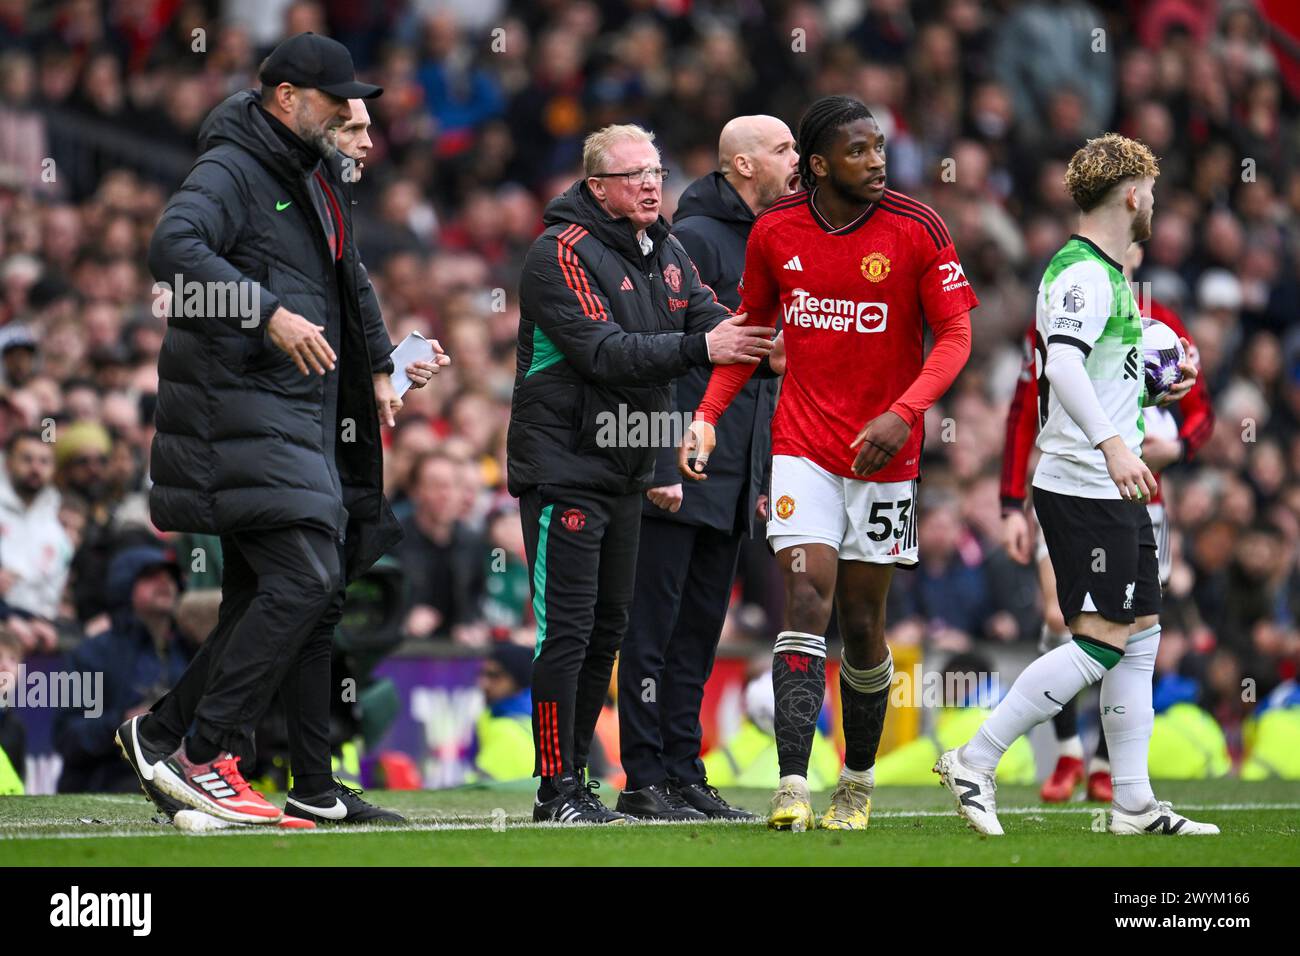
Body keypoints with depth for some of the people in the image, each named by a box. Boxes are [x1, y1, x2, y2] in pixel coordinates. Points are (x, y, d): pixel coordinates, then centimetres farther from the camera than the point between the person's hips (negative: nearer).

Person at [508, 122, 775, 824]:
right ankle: (557, 789, -5)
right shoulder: (563, 253, -13)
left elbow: (717, 325, 3)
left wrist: (767, 349, -19)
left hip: (626, 471, 8)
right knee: (567, 628, -9)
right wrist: (698, 348, -30)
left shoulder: (667, 254, 11)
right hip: (563, 467, -8)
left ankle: (574, 776, 19)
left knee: (607, 627, 11)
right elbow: (603, 352, -23)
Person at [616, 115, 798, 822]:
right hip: (683, 471, -9)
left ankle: (684, 775, 14)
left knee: (699, 630, 10)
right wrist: (661, 465, -20)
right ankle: (644, 782, -5)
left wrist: (767, 475, 19)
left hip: (735, 480, 9)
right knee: (654, 628, -5)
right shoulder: (693, 239, -9)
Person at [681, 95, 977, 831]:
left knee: (862, 624, 7)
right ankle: (794, 788, -19)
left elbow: (955, 334, -6)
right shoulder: (775, 233, 1)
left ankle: (859, 783, 26)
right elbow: (750, 329, 15)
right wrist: (708, 417, 4)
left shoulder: (916, 230, -7)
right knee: (807, 604, -13)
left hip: (884, 456, -1)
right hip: (803, 449, 1)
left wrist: (902, 413, -21)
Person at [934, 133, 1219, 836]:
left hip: (1113, 489, 10)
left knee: (1140, 634, 9)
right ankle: (974, 762, -8)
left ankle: (1133, 803, 11)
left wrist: (1156, 390, 19)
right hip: (1083, 488, -10)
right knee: (1102, 641, -12)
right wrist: (1111, 444, -40)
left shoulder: (1108, 274, 18)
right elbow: (1062, 363, -30)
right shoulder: (1080, 274, -14)